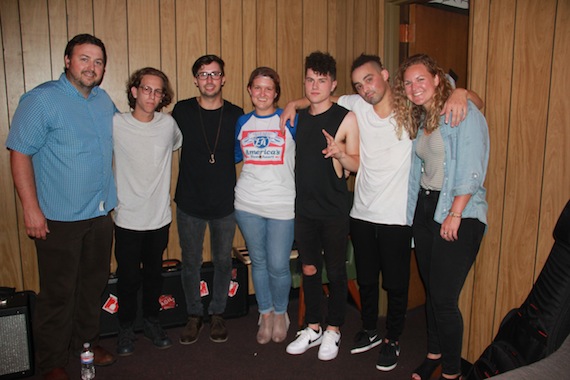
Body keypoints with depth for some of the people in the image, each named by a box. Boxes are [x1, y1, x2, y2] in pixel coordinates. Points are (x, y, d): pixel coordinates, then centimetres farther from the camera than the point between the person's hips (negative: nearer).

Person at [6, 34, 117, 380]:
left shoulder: (105, 101, 9)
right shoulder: (41, 99, -11)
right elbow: (20, 152, -13)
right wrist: (31, 208, -17)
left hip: (101, 213, 6)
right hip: (58, 218, -6)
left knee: (94, 284, 18)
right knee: (59, 292, 5)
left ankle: (86, 341, 38)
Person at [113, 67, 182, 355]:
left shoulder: (168, 124, -2)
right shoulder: (115, 124, -9)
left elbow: (179, 144, 19)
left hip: (160, 216, 2)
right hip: (127, 218, -2)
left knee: (154, 274, 16)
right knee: (128, 276, 9)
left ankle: (151, 321, 36)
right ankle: (126, 327, 30)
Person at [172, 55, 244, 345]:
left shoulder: (236, 115, -1)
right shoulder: (182, 111, -3)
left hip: (225, 204, 1)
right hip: (189, 203, 0)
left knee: (223, 261, 12)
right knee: (190, 263, 10)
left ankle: (217, 314, 32)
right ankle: (194, 315, 30)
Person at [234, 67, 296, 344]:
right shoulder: (242, 122, 9)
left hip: (281, 205, -3)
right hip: (247, 204, 3)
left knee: (278, 266, -1)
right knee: (258, 262, 13)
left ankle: (280, 313, 27)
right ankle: (265, 314, 32)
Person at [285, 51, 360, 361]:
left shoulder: (346, 118, -7)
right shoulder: (298, 117, 8)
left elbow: (357, 164, -8)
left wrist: (339, 153, -26)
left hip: (334, 210, -4)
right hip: (304, 208, 5)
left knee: (335, 271, 8)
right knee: (309, 270, 13)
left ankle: (333, 330, 25)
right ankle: (312, 328, 29)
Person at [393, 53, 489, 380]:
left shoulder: (464, 113, -10)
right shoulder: (419, 119, 14)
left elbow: (472, 171, -16)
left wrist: (455, 215, -17)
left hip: (458, 216, -7)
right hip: (424, 209, 7)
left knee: (444, 299, -4)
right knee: (431, 291, 15)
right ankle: (434, 353, 32)